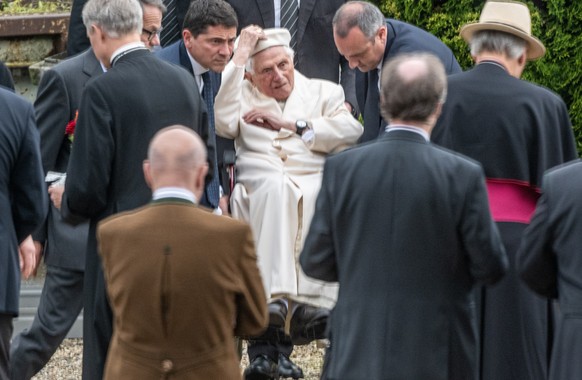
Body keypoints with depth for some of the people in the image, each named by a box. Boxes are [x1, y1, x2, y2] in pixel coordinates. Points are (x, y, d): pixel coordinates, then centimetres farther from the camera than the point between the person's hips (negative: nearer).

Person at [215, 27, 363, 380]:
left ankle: (312, 301, -45)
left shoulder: (324, 92, 24)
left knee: (319, 195, -36)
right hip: (259, 188, 0)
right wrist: (239, 57, 5)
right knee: (274, 187, -37)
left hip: (314, 183, 0)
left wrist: (290, 123, 1)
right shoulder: (242, 93, 25)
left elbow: (350, 131, 4)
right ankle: (276, 295, -48)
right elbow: (224, 123, 0)